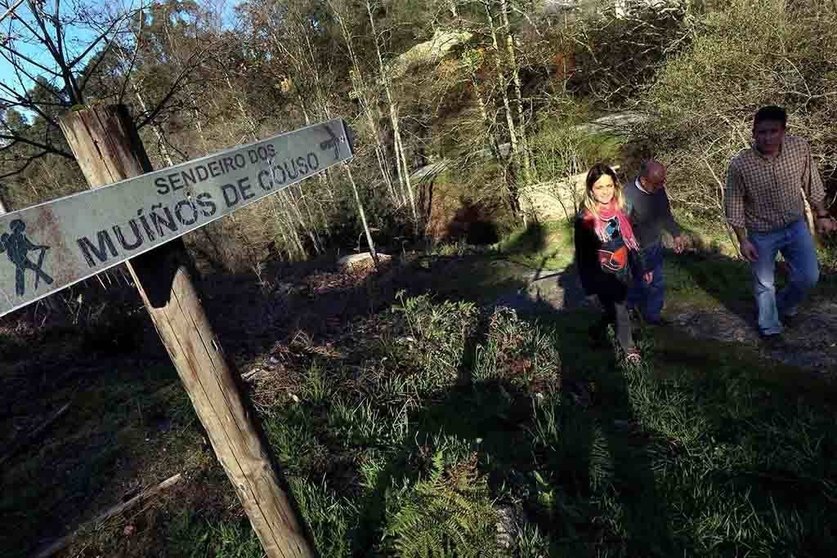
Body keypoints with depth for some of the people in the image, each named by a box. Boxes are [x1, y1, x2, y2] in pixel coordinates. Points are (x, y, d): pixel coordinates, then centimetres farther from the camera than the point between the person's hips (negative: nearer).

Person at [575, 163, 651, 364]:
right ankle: (628, 348, 32)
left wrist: (641, 269, 12)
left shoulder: (618, 210, -3)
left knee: (614, 310, 21)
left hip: (622, 273, 5)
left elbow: (629, 242, 8)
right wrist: (589, 286, -11)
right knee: (620, 314, 7)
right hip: (603, 278, -5)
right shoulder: (585, 219, -20)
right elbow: (582, 256, -14)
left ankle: (596, 331, 49)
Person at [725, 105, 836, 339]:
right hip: (762, 234, -2)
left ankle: (784, 306, 36)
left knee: (809, 277, 4)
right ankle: (770, 327, 35)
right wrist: (743, 240, -11)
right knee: (764, 284, 11)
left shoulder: (800, 147, -17)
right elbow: (733, 205, -13)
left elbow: (811, 184, 0)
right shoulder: (739, 165, -25)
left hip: (795, 226, 3)